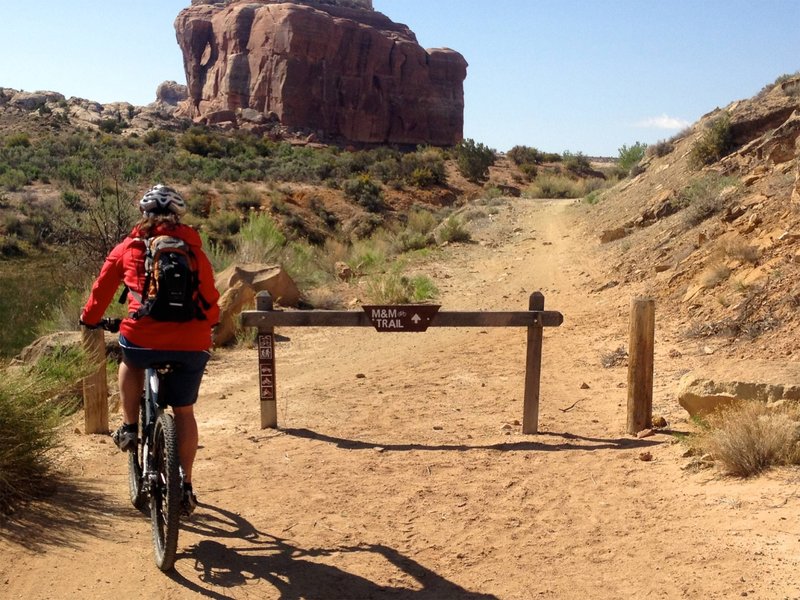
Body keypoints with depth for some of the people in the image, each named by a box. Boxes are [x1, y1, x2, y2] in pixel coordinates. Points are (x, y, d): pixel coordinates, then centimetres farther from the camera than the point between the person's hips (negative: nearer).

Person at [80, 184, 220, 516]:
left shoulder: (128, 248, 9)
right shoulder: (194, 248, 11)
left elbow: (102, 288, 17)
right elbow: (210, 297, 17)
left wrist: (89, 319, 35)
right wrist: (207, 326, 36)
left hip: (142, 339, -1)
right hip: (192, 344, 1)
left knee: (130, 360, 36)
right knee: (184, 412, 16)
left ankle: (129, 428, 30)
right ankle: (185, 487, 18)